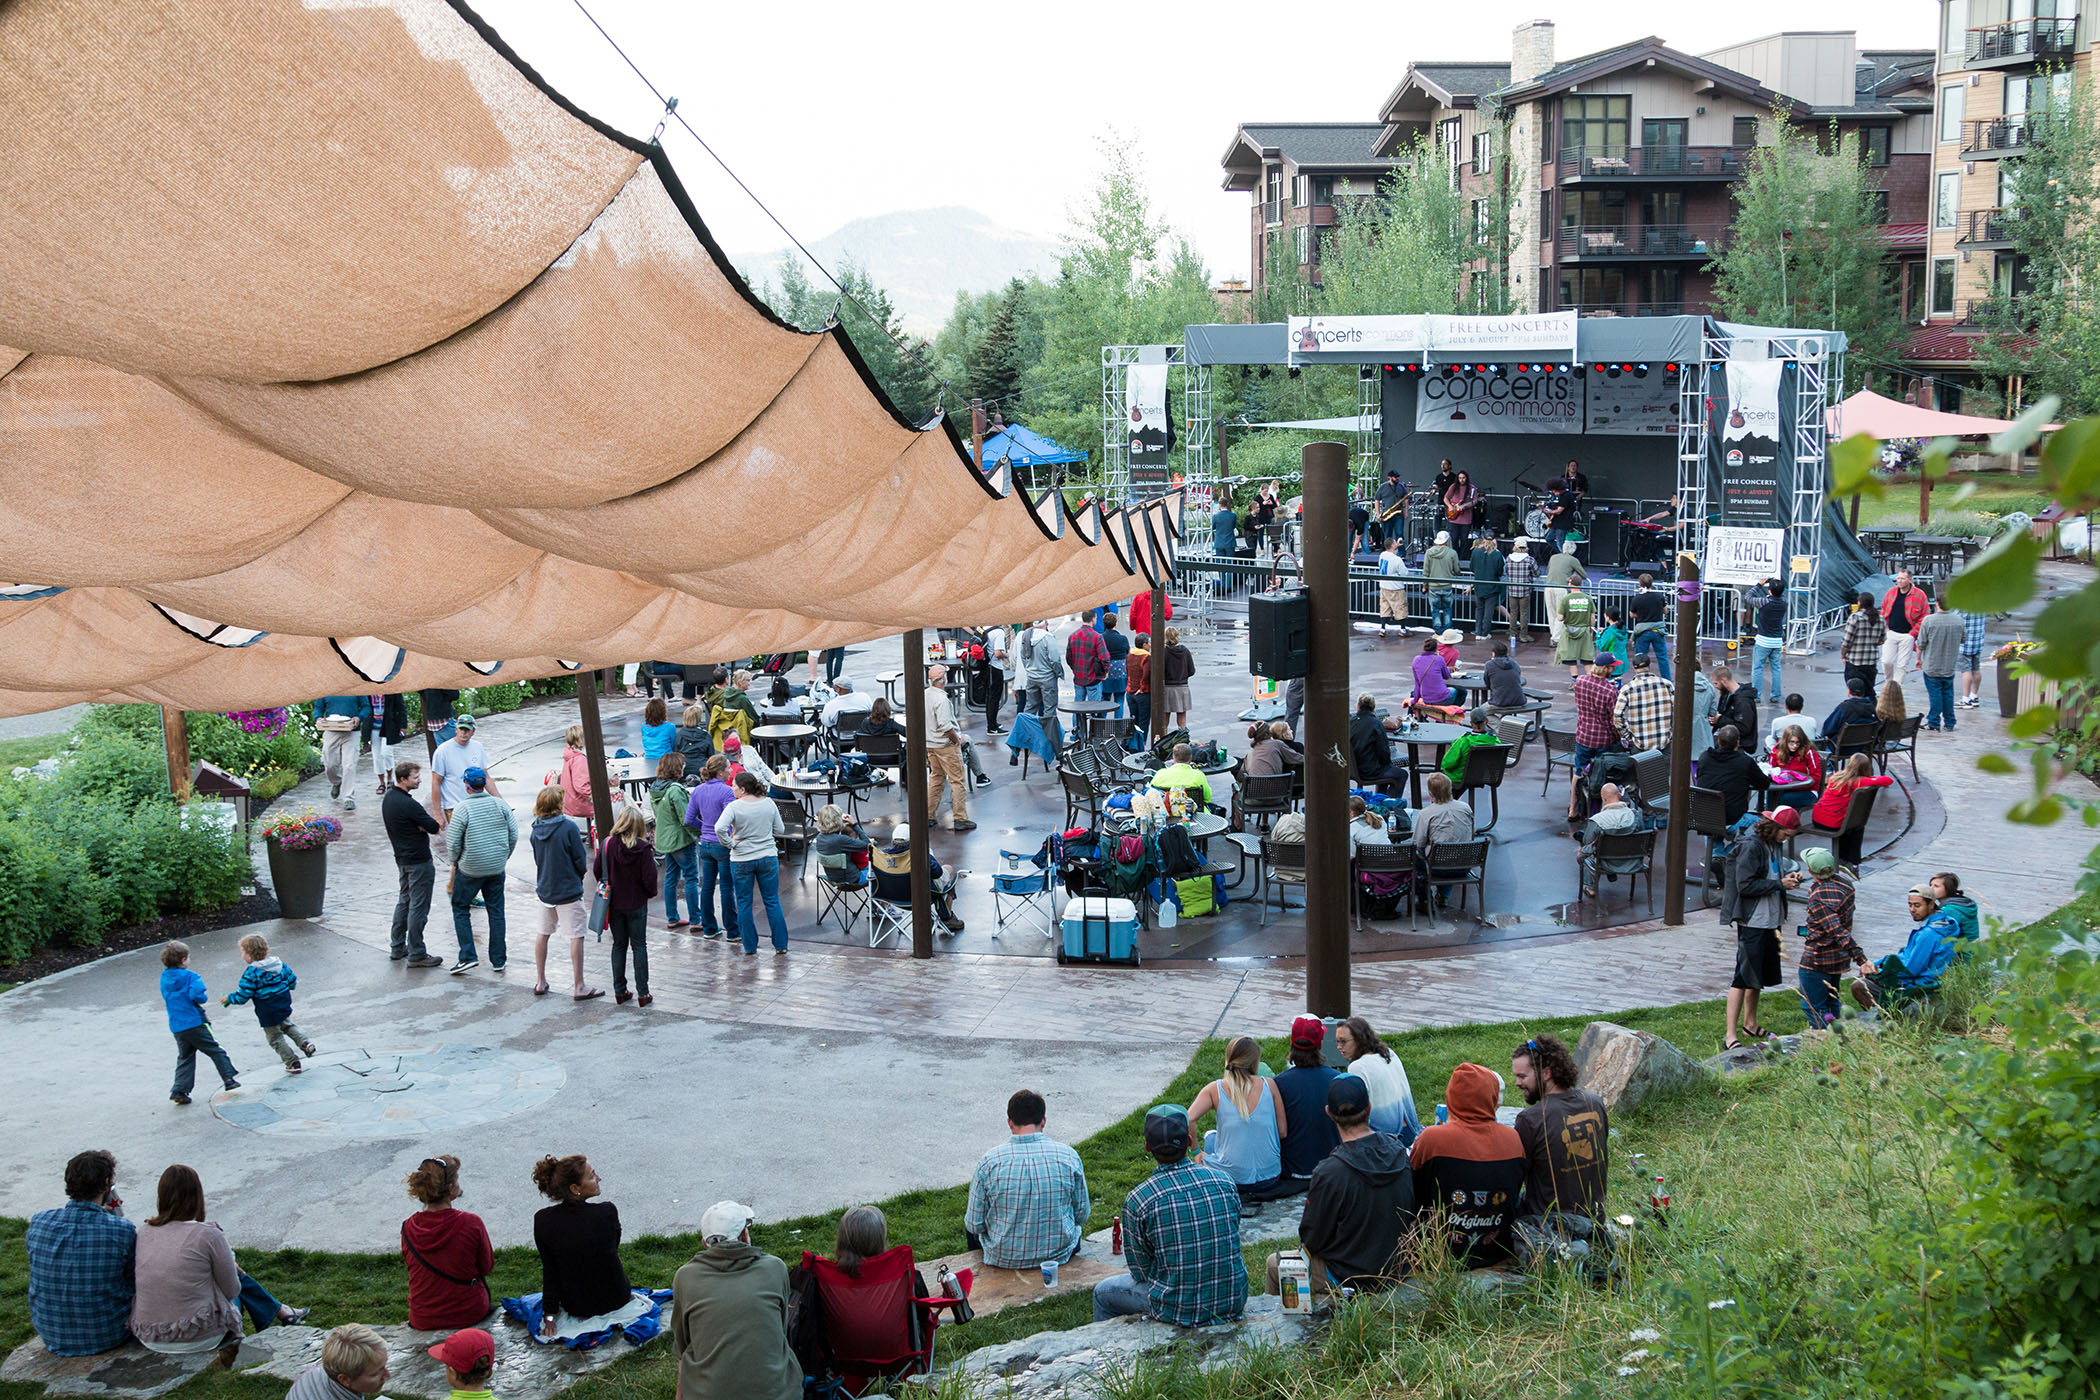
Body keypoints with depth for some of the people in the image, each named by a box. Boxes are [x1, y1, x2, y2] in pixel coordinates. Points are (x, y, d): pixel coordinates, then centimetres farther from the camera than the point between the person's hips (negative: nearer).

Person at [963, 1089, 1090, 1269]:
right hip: (1059, 1254, 1)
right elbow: (1082, 1214, -1)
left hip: (1004, 1258, -1)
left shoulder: (988, 1162, -16)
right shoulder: (1069, 1156, -12)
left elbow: (975, 1224, -9)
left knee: (970, 1222, 31)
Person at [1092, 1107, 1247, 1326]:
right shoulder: (1224, 1182, -6)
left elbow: (1141, 1272, -6)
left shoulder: (1137, 1200, -17)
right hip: (1233, 1302, 4)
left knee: (1103, 1293, 21)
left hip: (1180, 1310, -4)